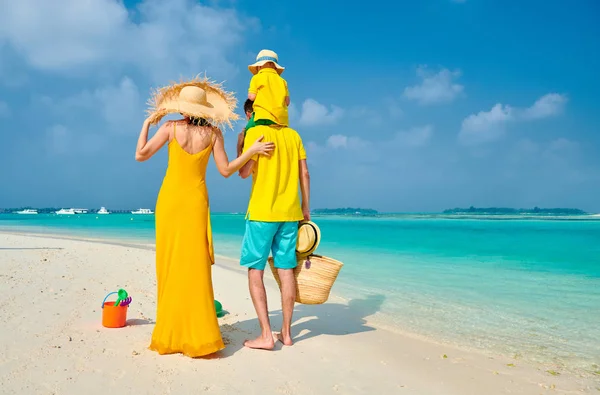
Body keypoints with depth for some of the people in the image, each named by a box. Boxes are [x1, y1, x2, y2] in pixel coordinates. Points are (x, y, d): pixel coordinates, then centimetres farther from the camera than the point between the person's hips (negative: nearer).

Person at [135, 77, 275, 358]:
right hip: (196, 201, 1)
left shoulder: (171, 127, -4)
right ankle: (198, 334, 6)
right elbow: (226, 170, -3)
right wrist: (251, 151, 1)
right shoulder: (213, 133, -1)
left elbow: (140, 155, -2)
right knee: (195, 266, 3)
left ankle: (171, 333, 13)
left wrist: (147, 123, 9)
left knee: (169, 264, 6)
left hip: (169, 200, 0)